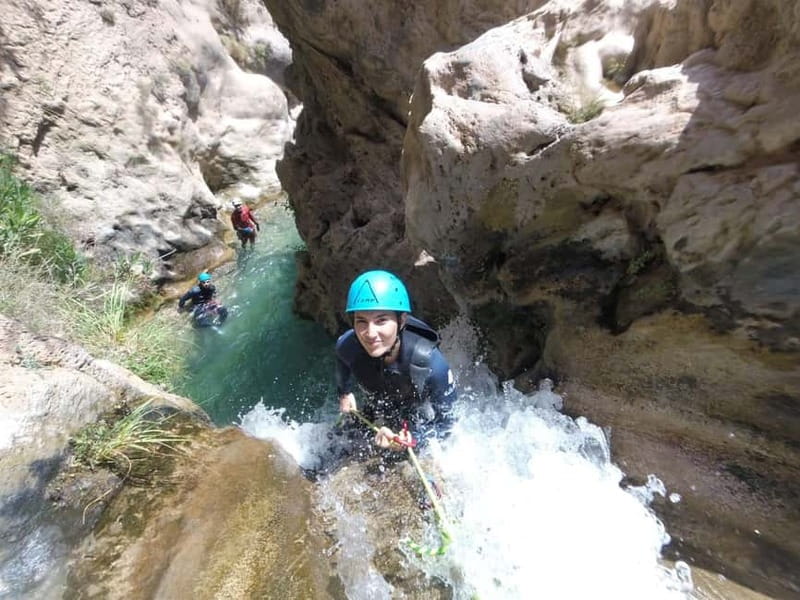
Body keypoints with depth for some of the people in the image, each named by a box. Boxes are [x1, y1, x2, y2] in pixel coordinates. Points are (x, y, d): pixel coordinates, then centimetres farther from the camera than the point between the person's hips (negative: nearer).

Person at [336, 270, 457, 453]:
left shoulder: (431, 364, -41)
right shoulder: (347, 346, -32)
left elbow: (446, 423, -25)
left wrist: (412, 438, -41)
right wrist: (344, 393, 12)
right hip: (376, 416, 3)